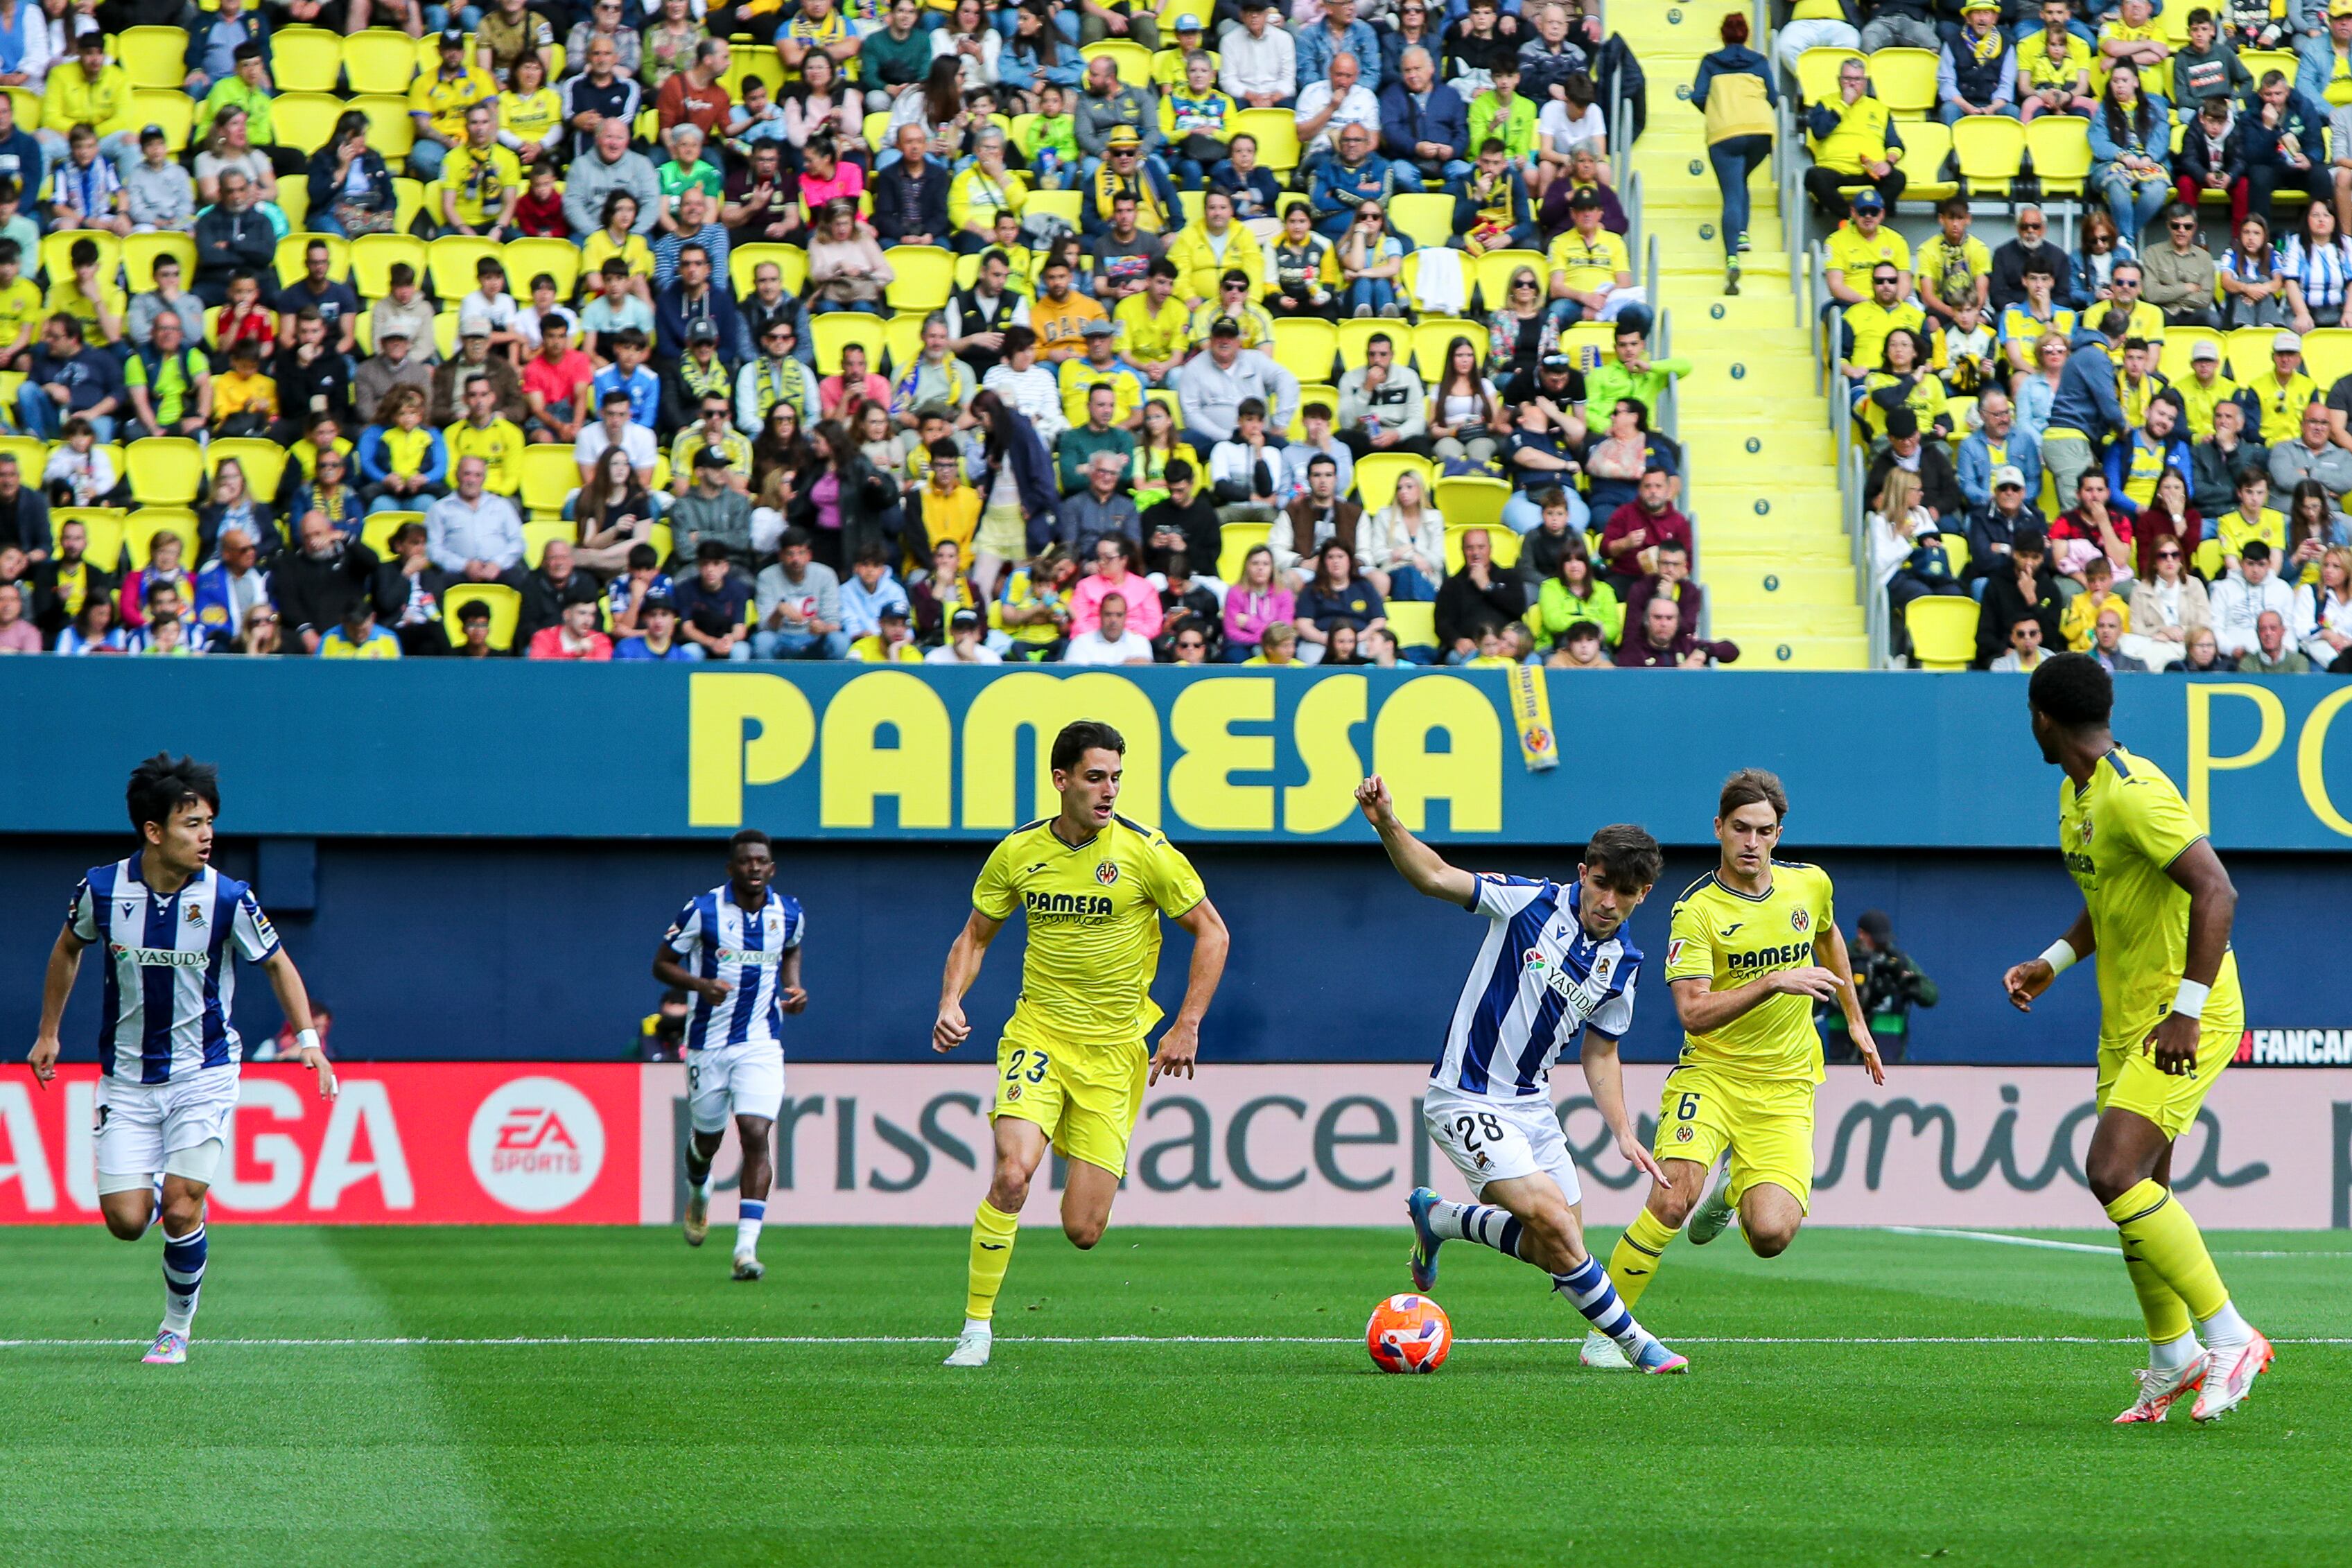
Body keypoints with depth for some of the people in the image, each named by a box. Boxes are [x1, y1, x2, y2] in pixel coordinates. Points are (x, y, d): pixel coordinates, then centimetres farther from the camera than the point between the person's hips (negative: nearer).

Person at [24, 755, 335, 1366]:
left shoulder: (227, 898, -13)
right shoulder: (103, 889, -9)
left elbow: (277, 964, 3)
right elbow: (68, 948, 12)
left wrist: (307, 1038, -9)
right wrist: (49, 1032, 16)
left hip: (204, 1073, -2)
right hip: (126, 1079, 2)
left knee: (181, 1208, -13)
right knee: (126, 1220, -5)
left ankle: (177, 1328, 10)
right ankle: (156, 1191, 33)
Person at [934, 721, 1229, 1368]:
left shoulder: (1145, 851, -8)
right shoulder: (1019, 852, -1)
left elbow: (1212, 934, 1)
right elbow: (975, 935, 13)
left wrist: (1187, 1027, -7)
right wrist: (951, 1003, -4)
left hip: (1115, 1049, -1)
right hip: (1038, 1032, 1)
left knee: (1082, 1230, -3)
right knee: (1011, 1174, -25)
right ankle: (976, 1330, -13)